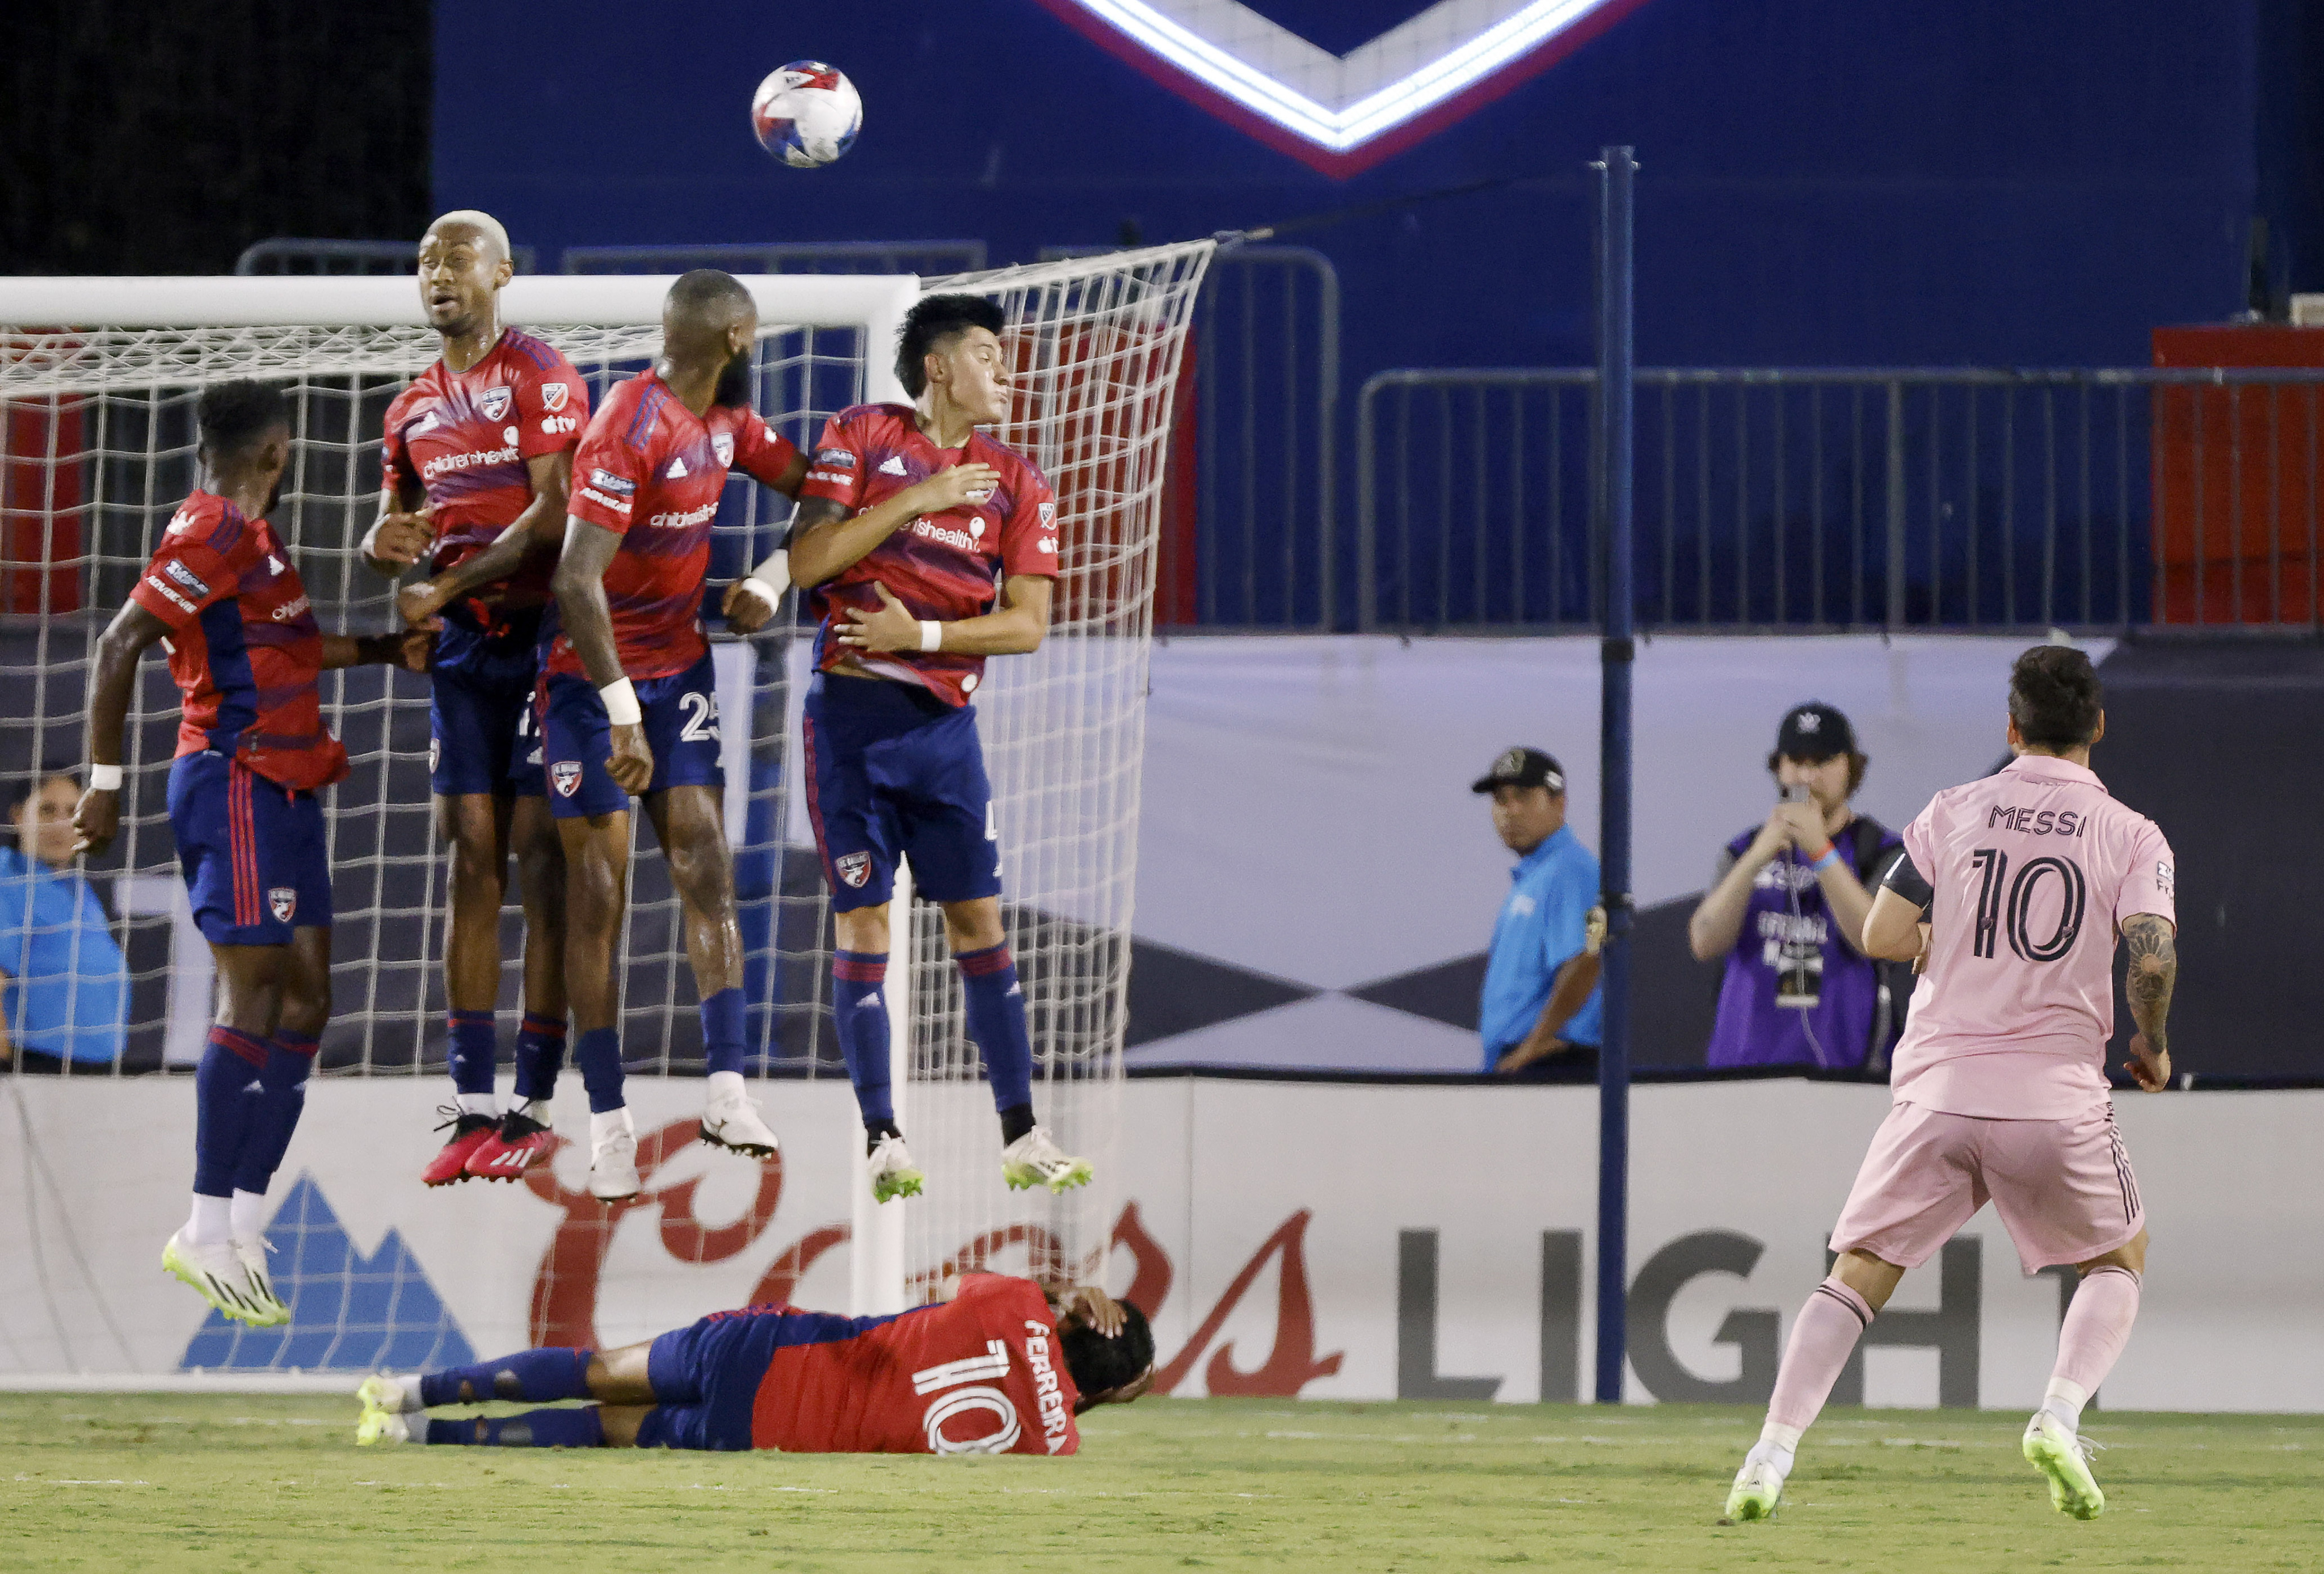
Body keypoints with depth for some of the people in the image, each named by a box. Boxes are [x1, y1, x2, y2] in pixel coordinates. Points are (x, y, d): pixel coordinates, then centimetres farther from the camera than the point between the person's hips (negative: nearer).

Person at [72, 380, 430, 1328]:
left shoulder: (247, 536, 18)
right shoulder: (216, 535, -13)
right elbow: (120, 648, -18)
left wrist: (389, 650, 39)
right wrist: (105, 780, -20)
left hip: (281, 791, 10)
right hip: (238, 780, -10)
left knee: (303, 1001, 8)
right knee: (253, 996, -12)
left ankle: (243, 1224, 8)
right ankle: (210, 1229, -10)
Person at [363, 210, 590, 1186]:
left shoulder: (539, 375, -6)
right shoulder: (414, 406, 17)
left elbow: (555, 511, -15)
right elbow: (390, 534, 23)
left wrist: (445, 587, -15)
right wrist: (386, 542, -2)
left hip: (540, 636, -7)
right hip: (460, 646, 7)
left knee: (539, 857, -6)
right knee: (471, 859, 3)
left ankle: (532, 1106, -6)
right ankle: (472, 1105, 2)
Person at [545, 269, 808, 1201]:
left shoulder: (726, 418, 4)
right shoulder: (633, 430, -23)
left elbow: (806, 481, 22)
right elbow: (576, 581, -27)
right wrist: (621, 712, -28)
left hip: (679, 669, 7)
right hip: (593, 675, -7)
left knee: (706, 866, -6)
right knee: (599, 895, -2)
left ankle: (727, 1090, -12)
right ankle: (607, 1117, 3)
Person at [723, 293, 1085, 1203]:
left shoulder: (1014, 481, 8)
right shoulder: (860, 438, 1)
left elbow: (1027, 623, 2)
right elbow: (807, 560, -9)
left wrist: (921, 634, -10)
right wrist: (919, 498, -11)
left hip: (943, 717, 3)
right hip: (850, 712, -3)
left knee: (979, 921, 1)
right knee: (863, 922, -3)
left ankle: (1021, 1138, 4)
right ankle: (882, 1141, 0)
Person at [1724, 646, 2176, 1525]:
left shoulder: (1954, 812, 6)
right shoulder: (2130, 836, 2)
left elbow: (1882, 935, 3)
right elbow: (2153, 957, -12)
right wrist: (2152, 1043, 7)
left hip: (1939, 1087, 1)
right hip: (2057, 1093, -1)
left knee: (1859, 1276, 7)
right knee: (2118, 1261, 21)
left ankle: (1772, 1455, -8)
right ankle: (2060, 1417, -3)